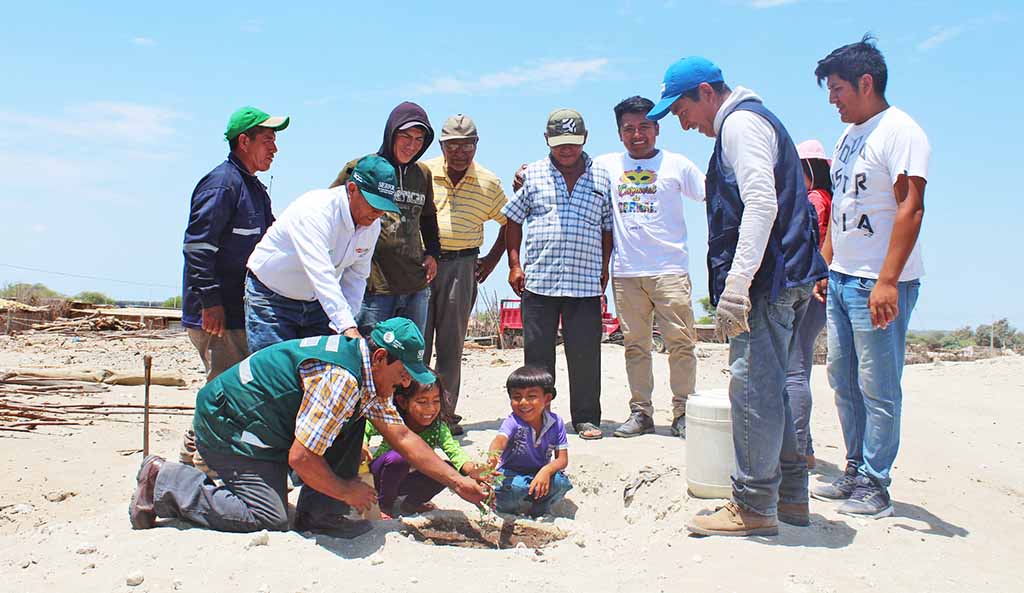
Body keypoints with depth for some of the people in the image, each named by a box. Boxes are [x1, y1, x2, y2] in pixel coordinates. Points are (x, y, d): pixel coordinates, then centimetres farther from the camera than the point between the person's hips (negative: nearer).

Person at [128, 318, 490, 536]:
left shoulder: (371, 376, 3)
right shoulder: (340, 379, -29)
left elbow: (402, 436, 9)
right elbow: (301, 458, -30)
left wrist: (456, 481, 7)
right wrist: (347, 491, -14)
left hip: (265, 426, 10)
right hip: (227, 423, -10)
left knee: (351, 422, 4)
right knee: (270, 518, -15)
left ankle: (319, 515, 6)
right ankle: (163, 482, -3)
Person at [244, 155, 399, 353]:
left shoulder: (372, 226, -6)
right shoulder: (314, 211, -30)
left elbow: (355, 276, 2)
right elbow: (321, 275, -40)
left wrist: (340, 324, -12)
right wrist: (348, 327, -47)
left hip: (317, 302, 6)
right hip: (272, 298, -6)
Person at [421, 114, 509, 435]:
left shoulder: (489, 183, 6)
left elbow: (509, 222, 17)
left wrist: (492, 259, 9)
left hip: (461, 266, 1)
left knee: (451, 345, 5)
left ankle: (446, 413, 12)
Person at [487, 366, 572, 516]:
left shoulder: (555, 423, -10)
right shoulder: (513, 422, -18)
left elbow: (562, 459, -9)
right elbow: (500, 439, -40)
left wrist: (547, 470, -32)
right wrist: (493, 455, -65)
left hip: (540, 474, 3)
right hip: (512, 474, -3)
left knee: (561, 482, -27)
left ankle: (539, 508, -1)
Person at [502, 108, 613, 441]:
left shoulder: (601, 179, 11)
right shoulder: (532, 175, 9)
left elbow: (608, 228, 15)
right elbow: (513, 221, 13)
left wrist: (604, 267, 6)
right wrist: (514, 264, 5)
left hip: (585, 284, 0)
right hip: (537, 281, 0)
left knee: (585, 354, 0)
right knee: (537, 352, 4)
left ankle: (586, 419, 12)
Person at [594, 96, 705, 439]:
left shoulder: (676, 164, 6)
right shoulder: (607, 165, 13)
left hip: (669, 269, -2)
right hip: (625, 272, 3)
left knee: (680, 341, -5)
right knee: (635, 344, 6)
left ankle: (682, 412, 3)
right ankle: (640, 412, 14)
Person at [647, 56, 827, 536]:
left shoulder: (740, 122, -9)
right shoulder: (752, 119, 25)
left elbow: (762, 203, -22)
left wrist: (737, 281, -27)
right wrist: (735, 280, 25)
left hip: (765, 279, -11)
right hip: (781, 279, 11)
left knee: (753, 388, -8)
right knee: (769, 389, 15)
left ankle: (753, 506, -1)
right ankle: (790, 496, 23)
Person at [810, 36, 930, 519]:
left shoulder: (900, 132, -11)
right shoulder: (848, 138, 16)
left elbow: (910, 210, -19)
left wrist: (887, 281, -25)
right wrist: (825, 268, 19)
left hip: (880, 283, -9)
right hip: (842, 280, 9)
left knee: (878, 388, -2)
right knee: (843, 381, 14)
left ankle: (874, 488, 7)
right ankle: (854, 473, 26)